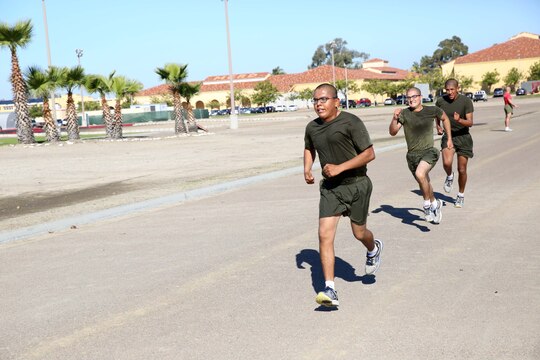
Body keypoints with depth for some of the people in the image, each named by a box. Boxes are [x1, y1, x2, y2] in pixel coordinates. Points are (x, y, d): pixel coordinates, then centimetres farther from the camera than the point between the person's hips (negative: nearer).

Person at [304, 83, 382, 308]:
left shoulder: (351, 122, -15)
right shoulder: (312, 128, 4)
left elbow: (369, 154, -16)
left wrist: (340, 167, -23)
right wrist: (307, 169, 7)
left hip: (356, 185, -4)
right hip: (330, 188, 4)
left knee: (359, 233, 12)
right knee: (325, 235, -11)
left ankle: (374, 249, 50)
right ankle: (330, 290, -9)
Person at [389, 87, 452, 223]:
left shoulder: (432, 110, -4)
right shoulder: (404, 113, -5)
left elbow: (445, 118, 17)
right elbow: (392, 132, -10)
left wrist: (449, 138, 15)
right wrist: (395, 118, -27)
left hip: (428, 151, -3)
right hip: (412, 154, 3)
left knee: (420, 174, -31)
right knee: (424, 183, 19)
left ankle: (428, 204, -12)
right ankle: (435, 203, 46)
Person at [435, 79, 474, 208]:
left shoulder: (466, 101, -13)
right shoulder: (440, 101, -5)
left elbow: (470, 122, -17)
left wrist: (459, 120, -37)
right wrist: (438, 126, 2)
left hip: (463, 136, -1)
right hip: (448, 136, 1)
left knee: (462, 170, 4)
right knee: (447, 163, -26)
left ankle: (461, 196, 25)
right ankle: (449, 177, 10)